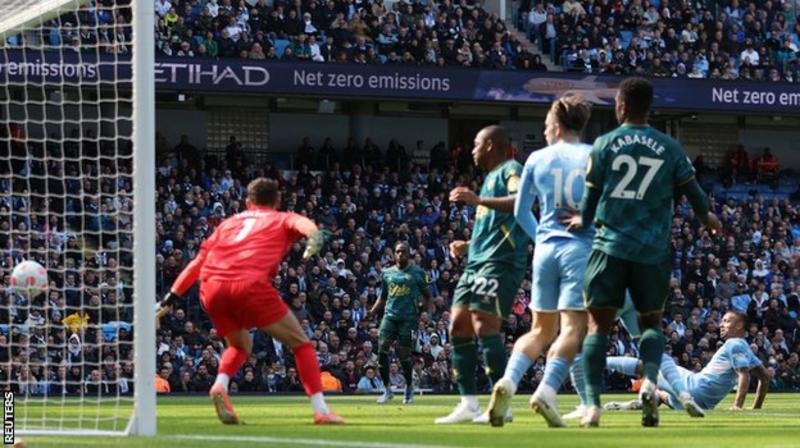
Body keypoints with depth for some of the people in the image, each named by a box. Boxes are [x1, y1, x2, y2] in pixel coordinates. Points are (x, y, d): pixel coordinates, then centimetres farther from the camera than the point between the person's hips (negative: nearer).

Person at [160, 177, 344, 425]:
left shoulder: (229, 222, 32)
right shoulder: (282, 219, 22)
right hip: (249, 285, -4)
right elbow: (302, 223, -2)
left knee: (240, 344, 29)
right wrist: (314, 235, -23)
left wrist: (170, 299, 29)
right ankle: (321, 410, -1)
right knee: (300, 343, 10)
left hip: (211, 287, 4)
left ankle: (220, 386, 2)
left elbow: (198, 262, 28)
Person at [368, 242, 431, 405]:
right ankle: (387, 389, -4)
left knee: (404, 353, -5)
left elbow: (427, 295, 8)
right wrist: (373, 311, 9)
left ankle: (409, 388, 19)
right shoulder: (387, 273, 14)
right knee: (382, 347, -14)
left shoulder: (417, 272, 4)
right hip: (390, 315, 3)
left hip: (408, 317, -3)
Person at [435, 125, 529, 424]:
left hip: (500, 263, -10)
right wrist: (468, 245, 22)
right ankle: (468, 405, 5)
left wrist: (478, 200, -30)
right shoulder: (491, 176, 26)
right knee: (458, 326, 5)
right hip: (478, 262, 10)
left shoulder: (510, 170, -4)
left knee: (484, 326, -17)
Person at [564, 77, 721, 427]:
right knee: (651, 322, 16)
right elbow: (693, 192, 8)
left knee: (598, 324, 4)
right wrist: (707, 218, 30)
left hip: (610, 246, -1)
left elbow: (591, 194, 6)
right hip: (653, 251, 1)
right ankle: (650, 380, -13)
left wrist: (583, 220, 28)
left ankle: (593, 404, -7)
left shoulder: (604, 145, 1)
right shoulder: (670, 149, 4)